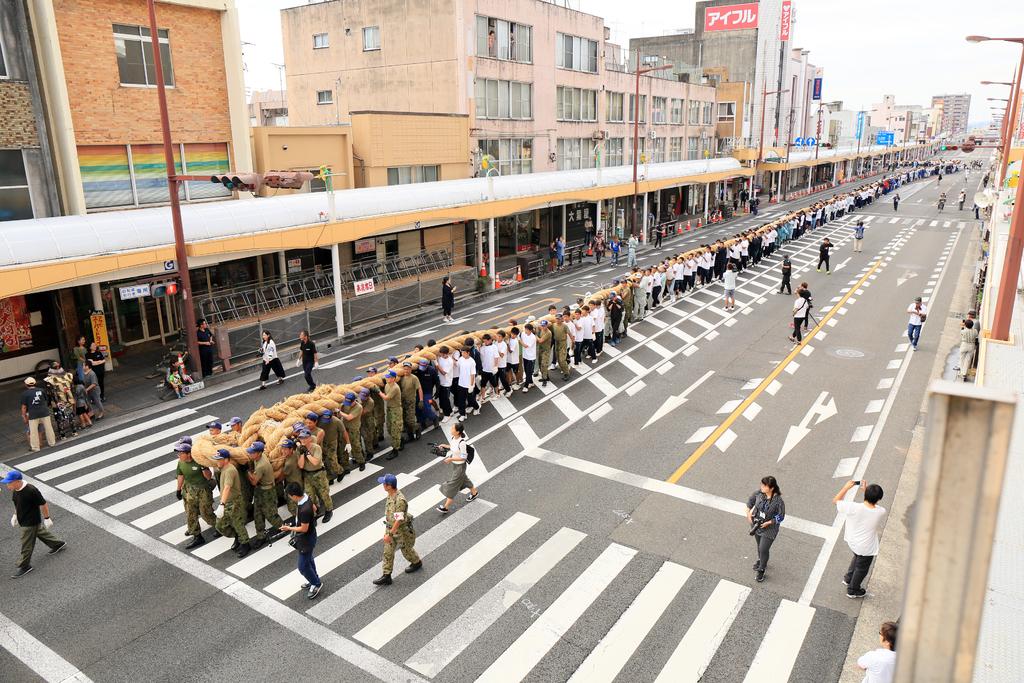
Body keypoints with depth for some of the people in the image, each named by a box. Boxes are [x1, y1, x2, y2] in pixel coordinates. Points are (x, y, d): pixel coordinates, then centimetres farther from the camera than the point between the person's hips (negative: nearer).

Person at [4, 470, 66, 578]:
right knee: (40, 532, 26)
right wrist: (15, 515, 15)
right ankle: (58, 544, 46)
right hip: (23, 520, 8)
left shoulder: (31, 491, -32)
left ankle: (24, 566, 22)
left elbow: (43, 504, -23)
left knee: (27, 545, 5)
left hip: (31, 522, -8)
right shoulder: (15, 490, -8)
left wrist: (47, 518, -16)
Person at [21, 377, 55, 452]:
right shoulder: (41, 390, 3)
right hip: (44, 412, 3)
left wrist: (24, 416, 2)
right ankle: (51, 442, 26)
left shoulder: (25, 394, -6)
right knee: (48, 428, 14)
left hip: (33, 414, -3)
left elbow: (24, 407, -5)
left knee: (33, 431, 6)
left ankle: (35, 447, 11)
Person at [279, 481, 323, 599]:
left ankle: (317, 584, 27)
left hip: (306, 540, -9)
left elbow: (304, 528, -26)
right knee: (308, 560, 26)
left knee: (303, 566, 8)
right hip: (308, 536, 9)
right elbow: (314, 509, 7)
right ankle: (314, 580, 44)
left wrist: (289, 528, -15)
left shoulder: (304, 510, -38)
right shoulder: (306, 496, -11)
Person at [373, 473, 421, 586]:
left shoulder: (400, 500, -35)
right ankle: (386, 576, 19)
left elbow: (399, 520, -30)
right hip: (390, 527, 8)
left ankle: (417, 562, 44)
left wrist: (390, 534, -27)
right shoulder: (390, 494, -6)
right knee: (388, 552, 10)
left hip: (402, 529, -8)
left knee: (406, 549, 17)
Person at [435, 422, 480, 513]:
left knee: (452, 485, 1)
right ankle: (474, 492, 52)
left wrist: (451, 459, -27)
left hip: (460, 466, -8)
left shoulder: (462, 443, -32)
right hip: (454, 464, 8)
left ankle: (445, 507, 12)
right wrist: (445, 446, -1)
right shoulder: (453, 438, -8)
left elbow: (463, 457, -25)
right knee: (463, 479, 28)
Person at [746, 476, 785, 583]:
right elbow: (751, 500, 4)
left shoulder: (778, 501, -29)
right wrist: (748, 513, -3)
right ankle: (760, 560, 53)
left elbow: (780, 517, -17)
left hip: (769, 529, -4)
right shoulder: (759, 493, -18)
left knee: (763, 549, 3)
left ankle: (761, 570, 26)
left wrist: (768, 523, -22)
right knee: (759, 545, 25)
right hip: (756, 524, 4)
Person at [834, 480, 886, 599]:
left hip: (852, 542, 2)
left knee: (857, 557, 36)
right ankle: (852, 591, 46)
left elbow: (836, 500, -14)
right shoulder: (881, 512, -28)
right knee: (861, 569, 24)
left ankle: (848, 578, 53)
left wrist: (846, 487, -11)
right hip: (866, 548, -2)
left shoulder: (853, 507, -29)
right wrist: (866, 490, -8)